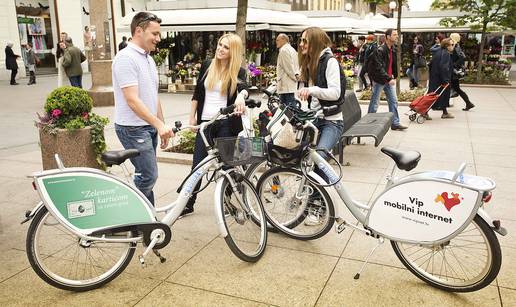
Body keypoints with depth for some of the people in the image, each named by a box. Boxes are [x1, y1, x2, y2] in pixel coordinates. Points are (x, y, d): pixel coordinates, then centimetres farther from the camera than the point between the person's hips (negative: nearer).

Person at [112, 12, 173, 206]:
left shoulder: (148, 58, 14)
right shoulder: (126, 57, -16)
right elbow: (132, 100, -23)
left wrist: (162, 126, 17)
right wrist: (159, 124, -28)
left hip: (149, 127, 9)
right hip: (133, 128, -9)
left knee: (146, 175, 13)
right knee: (148, 176, -10)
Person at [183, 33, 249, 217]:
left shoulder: (238, 71, -2)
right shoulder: (207, 66, 8)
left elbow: (243, 88, -23)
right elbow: (197, 93, 13)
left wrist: (241, 96, -47)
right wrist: (192, 116, 10)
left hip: (226, 123, -3)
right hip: (205, 122, 3)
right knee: (197, 165, 5)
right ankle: (189, 203, 15)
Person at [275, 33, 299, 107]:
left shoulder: (283, 50, -12)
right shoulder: (292, 49, 20)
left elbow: (288, 67, -17)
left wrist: (294, 77, -7)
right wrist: (296, 74, 9)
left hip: (286, 86, -10)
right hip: (291, 85, 10)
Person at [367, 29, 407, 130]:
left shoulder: (393, 49, 8)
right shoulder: (380, 50, -18)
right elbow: (379, 68, -24)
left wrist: (394, 76, 15)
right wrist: (389, 79, -29)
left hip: (389, 79, 8)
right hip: (379, 80, -8)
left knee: (393, 101, 7)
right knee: (374, 103, 2)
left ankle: (395, 123, 14)